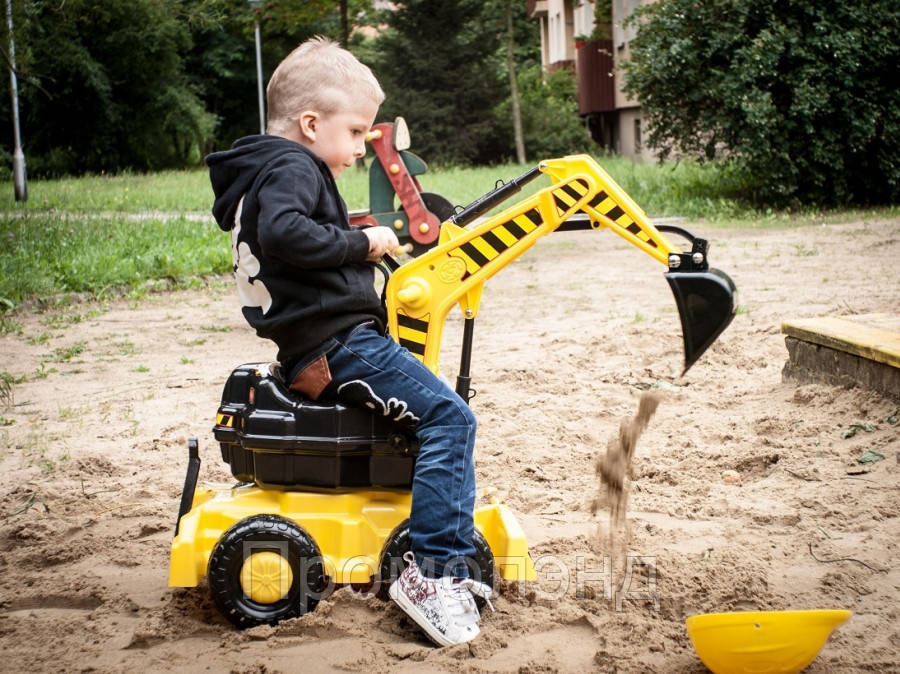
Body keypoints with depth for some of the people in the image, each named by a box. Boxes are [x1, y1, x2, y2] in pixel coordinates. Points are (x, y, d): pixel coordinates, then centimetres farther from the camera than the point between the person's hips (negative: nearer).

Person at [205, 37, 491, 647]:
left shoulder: (269, 173, 23)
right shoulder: (291, 168, -10)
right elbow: (283, 232, -30)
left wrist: (362, 250, 17)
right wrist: (360, 243, -19)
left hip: (315, 350, 11)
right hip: (338, 343, -11)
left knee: (445, 413, 20)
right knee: (448, 417, -20)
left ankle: (453, 556, 18)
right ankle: (431, 572, -21)